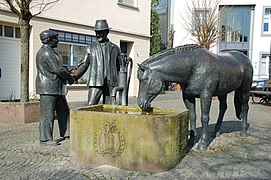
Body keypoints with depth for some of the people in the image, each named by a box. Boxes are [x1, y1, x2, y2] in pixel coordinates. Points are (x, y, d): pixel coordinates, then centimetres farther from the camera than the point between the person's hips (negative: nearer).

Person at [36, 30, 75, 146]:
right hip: (48, 88, -10)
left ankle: (65, 133, 23)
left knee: (63, 110, 14)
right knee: (48, 114, -4)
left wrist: (67, 75, 8)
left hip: (56, 88, 11)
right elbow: (58, 69, -19)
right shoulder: (46, 52, -15)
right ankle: (45, 138, 4)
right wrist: (70, 77, -6)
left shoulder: (50, 52, 18)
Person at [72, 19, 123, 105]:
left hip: (111, 84, 1)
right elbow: (84, 65, 6)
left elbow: (120, 68, 15)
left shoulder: (115, 48, 13)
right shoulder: (90, 48, 10)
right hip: (96, 83, -1)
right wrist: (73, 77, -9)